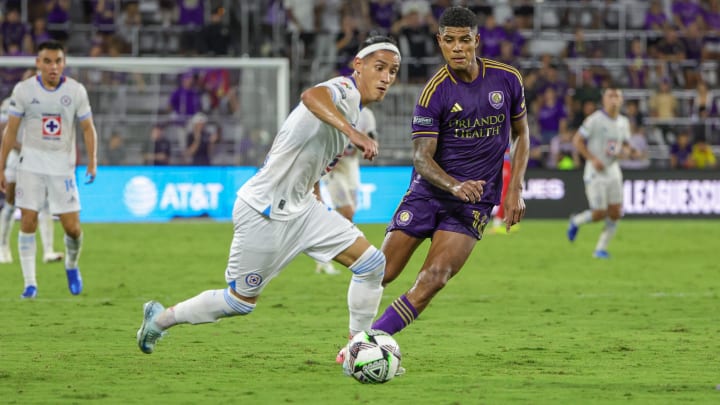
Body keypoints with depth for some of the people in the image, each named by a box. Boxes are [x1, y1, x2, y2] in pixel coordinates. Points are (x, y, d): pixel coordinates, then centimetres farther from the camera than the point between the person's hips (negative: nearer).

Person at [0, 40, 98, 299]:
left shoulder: (76, 91, -3)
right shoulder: (24, 90, -3)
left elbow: (87, 128, 3)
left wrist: (92, 161, -11)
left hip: (63, 165, 0)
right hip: (31, 162, 0)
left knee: (72, 226, -3)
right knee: (28, 221, -8)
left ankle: (72, 266, 28)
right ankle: (30, 283, -1)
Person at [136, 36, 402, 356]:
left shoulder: (352, 107, 11)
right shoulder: (344, 89, -20)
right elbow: (312, 96, -47)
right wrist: (352, 132, -61)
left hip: (300, 207, 9)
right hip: (264, 212, -9)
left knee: (371, 263, -3)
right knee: (241, 301, 6)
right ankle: (161, 318, 28)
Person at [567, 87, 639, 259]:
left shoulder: (623, 122, 8)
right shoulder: (594, 120, -11)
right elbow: (577, 140, -9)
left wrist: (626, 151, -3)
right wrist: (592, 159, -19)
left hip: (613, 170, 6)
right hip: (595, 172, -6)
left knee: (615, 213, -3)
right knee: (600, 214, -10)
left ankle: (601, 248, 10)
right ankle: (576, 222, 22)